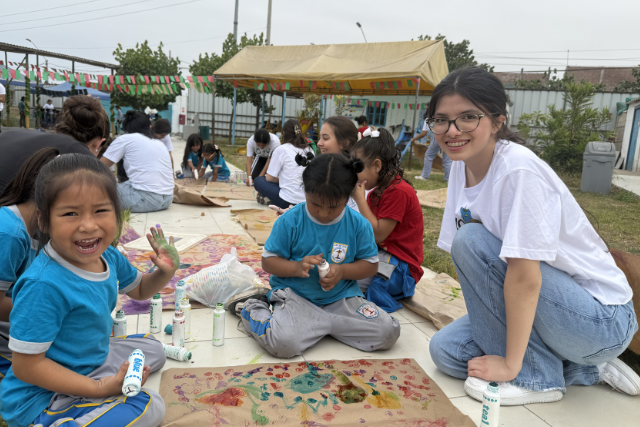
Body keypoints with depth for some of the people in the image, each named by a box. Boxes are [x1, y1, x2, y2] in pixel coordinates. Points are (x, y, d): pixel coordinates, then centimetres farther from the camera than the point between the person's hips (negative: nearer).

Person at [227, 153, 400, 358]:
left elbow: (371, 264, 4)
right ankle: (253, 307, 5)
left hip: (341, 297, 4)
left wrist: (342, 270, -16)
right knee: (283, 342, -31)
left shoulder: (358, 225, -4)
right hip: (295, 294, -3)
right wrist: (296, 267, -22)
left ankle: (319, 323, 6)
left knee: (388, 332, -11)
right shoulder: (290, 221, -8)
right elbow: (268, 261, -3)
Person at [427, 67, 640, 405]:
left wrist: (510, 365, -20)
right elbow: (471, 266, 4)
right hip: (539, 306, 8)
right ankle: (588, 370, 10)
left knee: (471, 239, -24)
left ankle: (535, 376, -9)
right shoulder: (462, 167, -1)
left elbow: (525, 277, -27)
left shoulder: (519, 171, -26)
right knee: (445, 350, -3)